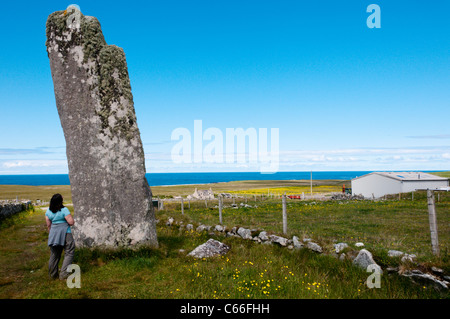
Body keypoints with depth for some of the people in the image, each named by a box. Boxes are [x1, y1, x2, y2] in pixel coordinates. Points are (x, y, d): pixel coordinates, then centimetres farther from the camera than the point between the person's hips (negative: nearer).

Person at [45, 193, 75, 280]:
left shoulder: (48, 211, 3)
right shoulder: (64, 210, -14)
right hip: (65, 234, -6)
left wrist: (51, 234, 20)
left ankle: (53, 275, 27)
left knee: (54, 254, 17)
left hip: (53, 234, 6)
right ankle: (64, 274, -2)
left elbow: (48, 225, 8)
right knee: (69, 253, 3)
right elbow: (71, 222, -17)